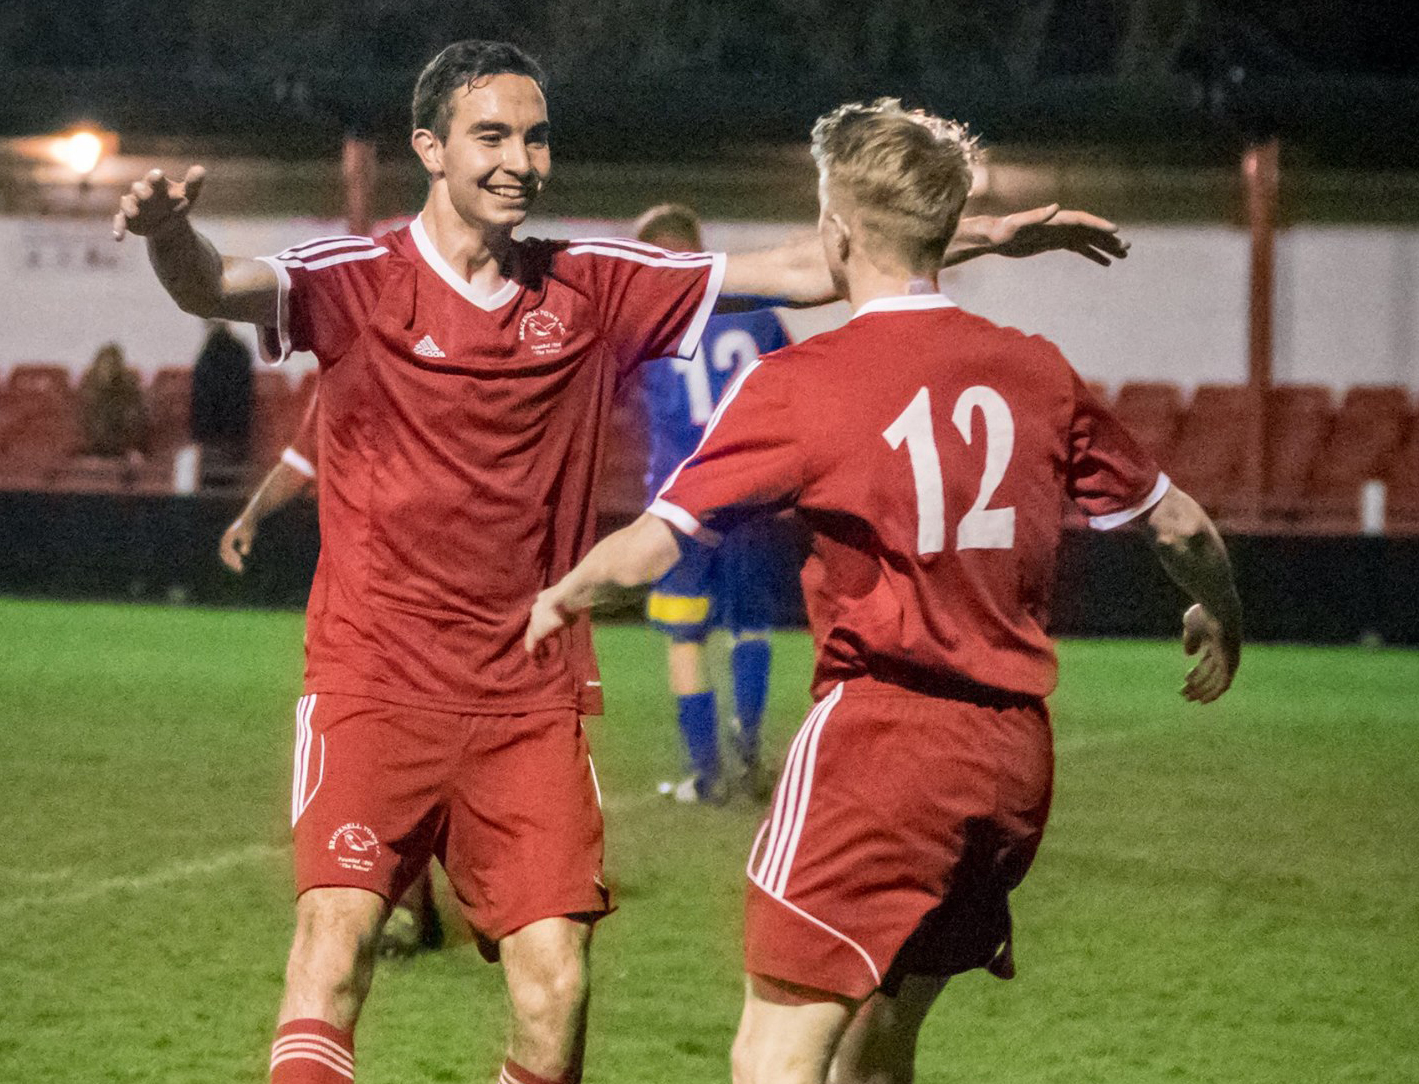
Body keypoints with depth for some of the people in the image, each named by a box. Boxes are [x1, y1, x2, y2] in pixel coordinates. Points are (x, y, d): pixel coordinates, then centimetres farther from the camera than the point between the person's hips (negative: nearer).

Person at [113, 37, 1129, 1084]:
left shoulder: (592, 288, 9)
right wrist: (172, 233, -43)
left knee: (556, 990, -5)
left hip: (534, 702, 3)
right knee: (338, 930, -21)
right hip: (376, 684, -3)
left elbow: (800, 271, 13)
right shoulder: (361, 281, -2)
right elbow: (215, 288, -20)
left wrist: (985, 235, 9)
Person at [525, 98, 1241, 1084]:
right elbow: (1177, 520, 17)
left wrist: (562, 598, 15)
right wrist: (1222, 615, 38)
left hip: (879, 736, -6)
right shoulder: (1036, 372, 7)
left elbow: (653, 544, -6)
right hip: (1015, 753, 6)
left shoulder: (796, 383, -8)